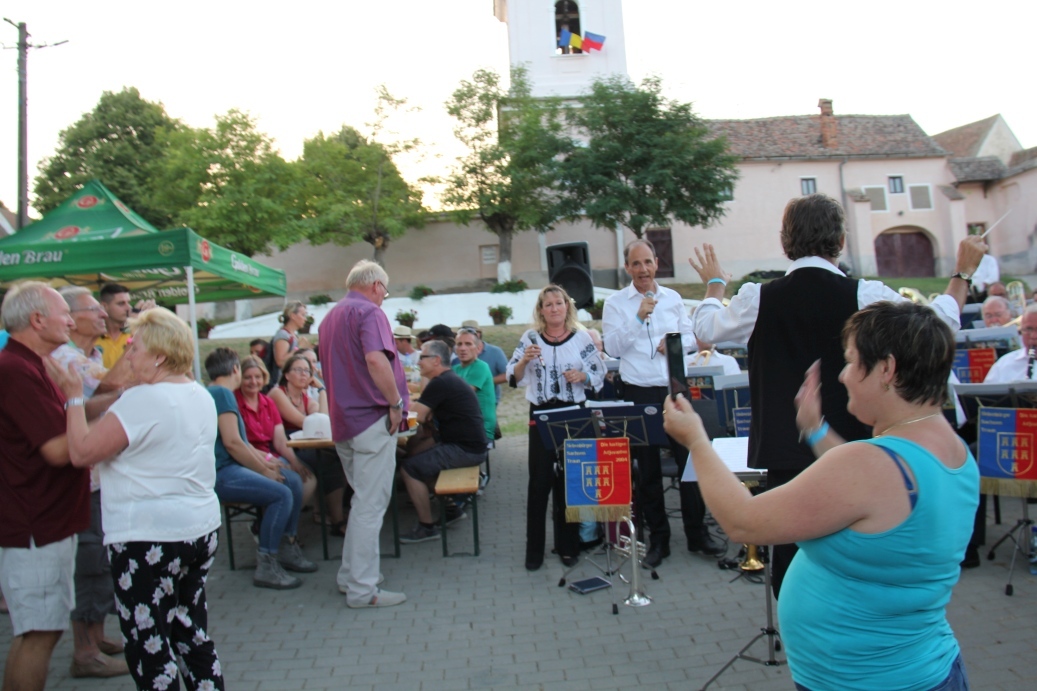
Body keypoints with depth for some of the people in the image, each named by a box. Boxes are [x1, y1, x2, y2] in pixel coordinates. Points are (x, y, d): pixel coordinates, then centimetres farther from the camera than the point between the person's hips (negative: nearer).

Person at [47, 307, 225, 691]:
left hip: (148, 537, -9)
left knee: (149, 650, 4)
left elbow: (81, 452, -16)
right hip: (202, 527, 9)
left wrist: (74, 396, -5)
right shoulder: (201, 396, 8)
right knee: (192, 636, 19)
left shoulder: (142, 400, -18)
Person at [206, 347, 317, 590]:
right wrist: (264, 470, -13)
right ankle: (266, 566, -15)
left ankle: (287, 547, 16)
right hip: (220, 473, -11)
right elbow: (231, 442, -21)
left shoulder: (215, 393, 20)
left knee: (294, 481, 9)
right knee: (281, 494, -25)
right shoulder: (222, 393, -13)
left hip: (230, 466, 11)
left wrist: (264, 459, 9)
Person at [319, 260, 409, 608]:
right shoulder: (370, 312, -11)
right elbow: (376, 360, -28)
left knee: (362, 500, 20)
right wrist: (396, 403, -17)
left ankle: (350, 577, 27)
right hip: (372, 419, -9)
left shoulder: (330, 317, 17)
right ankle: (362, 590, 4)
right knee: (370, 505, -3)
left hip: (342, 419, 9)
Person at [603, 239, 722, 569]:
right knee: (647, 469, 7)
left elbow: (689, 336, 12)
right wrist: (638, 317, -18)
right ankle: (657, 539, 21)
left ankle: (697, 533, 21)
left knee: (690, 459, 5)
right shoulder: (615, 303, -1)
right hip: (639, 393, -2)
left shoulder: (673, 298, 8)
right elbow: (612, 348, -10)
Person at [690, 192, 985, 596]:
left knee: (790, 558, 11)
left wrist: (714, 284, 30)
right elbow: (941, 322, 5)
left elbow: (706, 328, 11)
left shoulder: (758, 299, -8)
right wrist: (963, 273, 23)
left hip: (785, 454, 0)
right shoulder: (867, 296, -10)